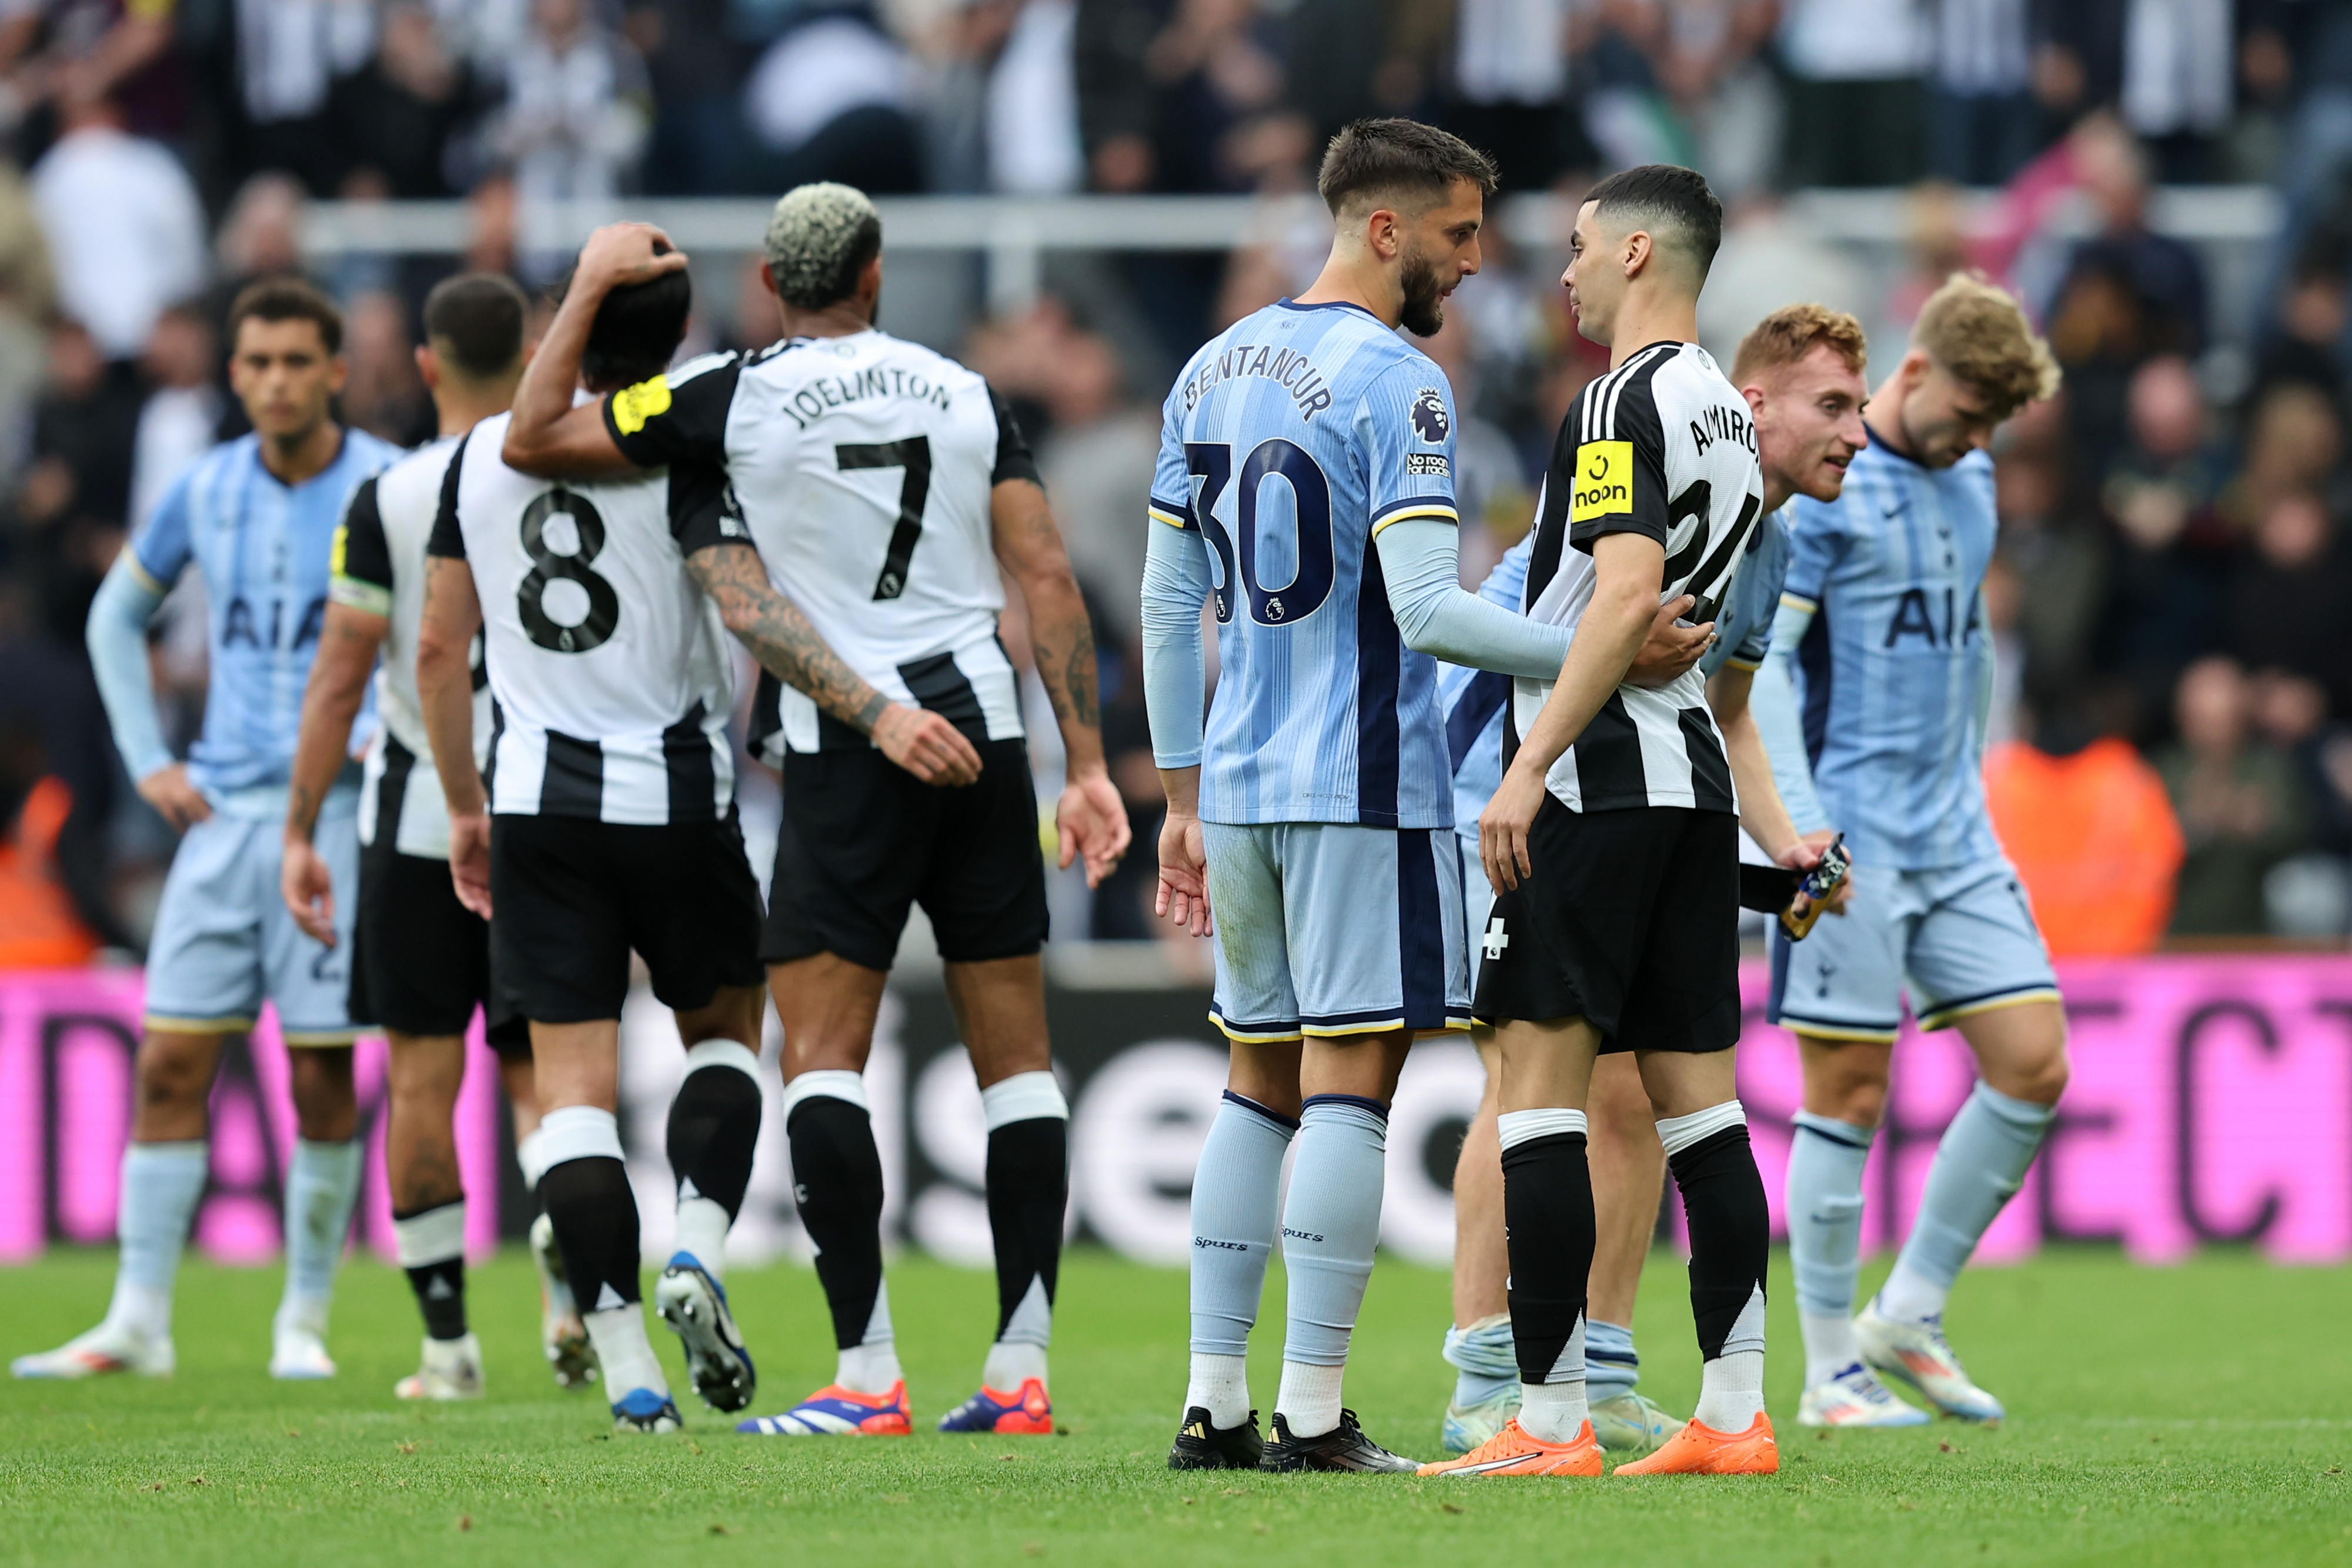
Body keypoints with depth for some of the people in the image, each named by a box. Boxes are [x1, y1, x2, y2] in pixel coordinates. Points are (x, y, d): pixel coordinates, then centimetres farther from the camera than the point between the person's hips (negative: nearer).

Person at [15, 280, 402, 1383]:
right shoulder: (206, 492, 7)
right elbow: (117, 615, 22)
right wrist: (147, 759, 12)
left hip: (338, 812, -4)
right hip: (223, 813, 4)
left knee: (322, 1076, -2)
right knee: (170, 1063, -1)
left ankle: (304, 1322, 9)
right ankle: (138, 1321, 2)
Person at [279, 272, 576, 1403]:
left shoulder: (388, 503, -8)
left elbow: (338, 682, -7)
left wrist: (300, 833, 0)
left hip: (423, 813, -2)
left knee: (422, 1074, 6)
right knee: (537, 1067, 12)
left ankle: (446, 1340, 6)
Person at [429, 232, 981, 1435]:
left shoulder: (481, 455, 3)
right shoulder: (678, 456, -11)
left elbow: (438, 646, 9)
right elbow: (748, 608, -25)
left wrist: (465, 807, 19)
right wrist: (877, 716, -29)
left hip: (537, 800, 2)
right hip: (674, 795, -2)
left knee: (572, 1079, 2)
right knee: (724, 1030, 20)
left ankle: (624, 1361, -9)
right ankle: (698, 1247, -4)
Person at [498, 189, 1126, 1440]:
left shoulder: (738, 396, -2)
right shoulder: (967, 395, 9)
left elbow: (531, 441, 3)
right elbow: (1045, 575, 4)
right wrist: (1088, 764, 4)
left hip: (847, 745, -4)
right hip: (985, 733, 4)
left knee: (820, 1052, -3)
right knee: (1014, 1053, 8)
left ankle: (867, 1374, -13)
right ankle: (1021, 1371, 6)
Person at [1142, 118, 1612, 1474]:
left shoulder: (1215, 371, 13)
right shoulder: (1398, 385, -11)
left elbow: (1168, 603, 16)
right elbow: (1427, 611, -20)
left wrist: (1185, 794, 20)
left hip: (1241, 784, 7)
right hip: (1365, 785, -7)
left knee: (1262, 1084, 13)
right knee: (1348, 1088, -5)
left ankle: (1216, 1404, 11)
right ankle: (1313, 1414, -7)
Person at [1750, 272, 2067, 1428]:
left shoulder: (1970, 482, 14)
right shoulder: (1821, 485, -9)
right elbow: (1757, 659, -13)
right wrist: (1800, 821, -21)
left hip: (1952, 840, 7)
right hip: (1850, 841, -7)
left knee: (2035, 1062, 0)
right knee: (1850, 1094, -4)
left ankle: (1909, 1316, 12)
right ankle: (1831, 1371, 5)